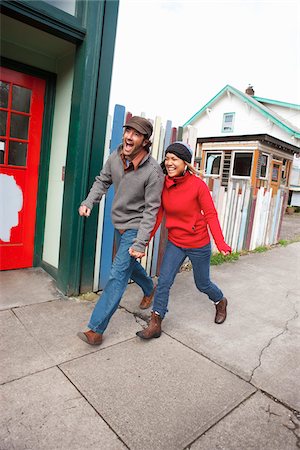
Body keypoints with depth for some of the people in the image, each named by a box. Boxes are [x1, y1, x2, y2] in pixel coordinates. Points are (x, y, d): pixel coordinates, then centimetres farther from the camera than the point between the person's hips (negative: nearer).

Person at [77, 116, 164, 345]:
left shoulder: (153, 171, -24)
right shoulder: (115, 157, -7)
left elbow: (151, 210, -22)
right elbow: (103, 181, 9)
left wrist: (140, 243, -25)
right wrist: (88, 202, -6)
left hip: (135, 227, -7)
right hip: (119, 224, 7)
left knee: (118, 276, -9)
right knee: (129, 264, 25)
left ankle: (96, 329, -1)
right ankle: (150, 290, 54)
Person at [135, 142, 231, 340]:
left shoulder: (198, 185, -19)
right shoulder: (163, 185, -7)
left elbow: (210, 214, -16)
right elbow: (157, 215, -1)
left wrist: (221, 243, -23)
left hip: (199, 245, -3)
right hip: (175, 243, 3)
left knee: (202, 284, 16)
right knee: (164, 282, -2)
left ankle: (221, 302, 48)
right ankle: (155, 325, 12)